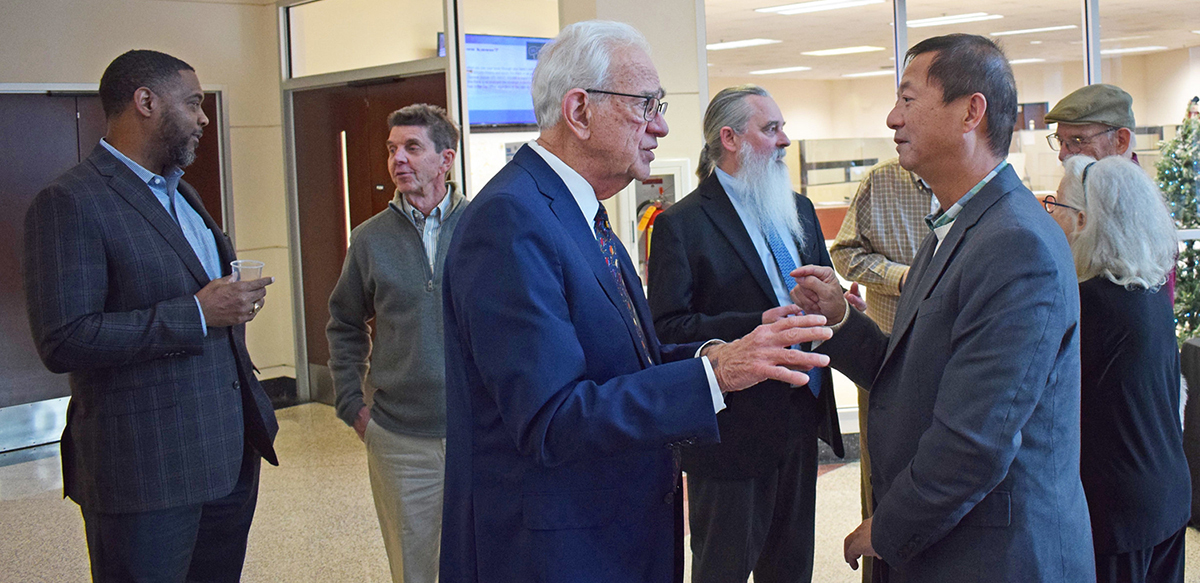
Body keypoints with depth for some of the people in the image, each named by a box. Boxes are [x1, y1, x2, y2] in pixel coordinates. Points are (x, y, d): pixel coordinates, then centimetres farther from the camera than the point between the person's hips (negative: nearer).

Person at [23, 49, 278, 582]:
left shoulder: (182, 193, 16)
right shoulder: (69, 203, -13)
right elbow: (62, 342, -21)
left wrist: (235, 300, 10)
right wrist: (196, 314, -21)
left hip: (230, 453, 8)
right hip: (147, 471, -8)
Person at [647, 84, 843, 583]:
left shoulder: (799, 210, 13)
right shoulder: (681, 225, -10)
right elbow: (668, 329, -17)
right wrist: (757, 326, -26)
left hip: (800, 419, 7)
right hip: (733, 427, -7)